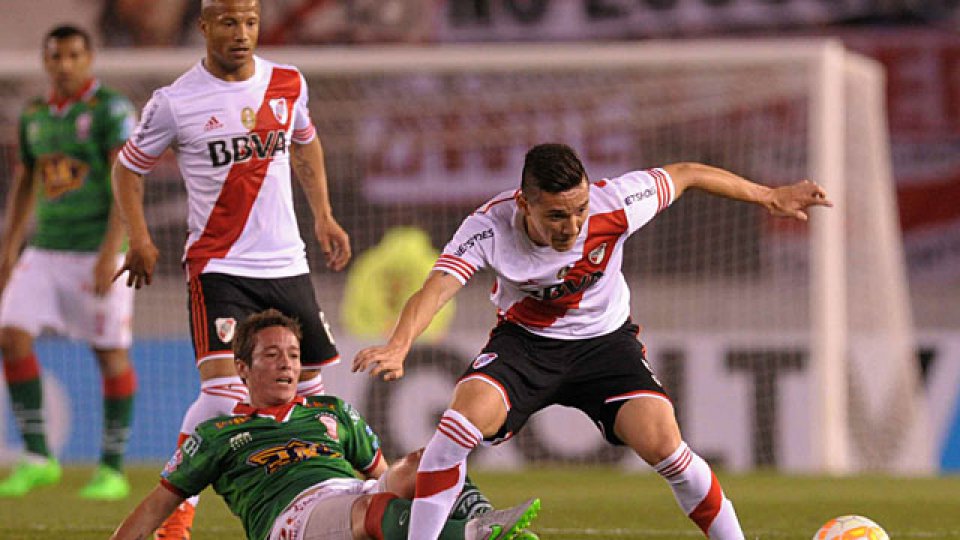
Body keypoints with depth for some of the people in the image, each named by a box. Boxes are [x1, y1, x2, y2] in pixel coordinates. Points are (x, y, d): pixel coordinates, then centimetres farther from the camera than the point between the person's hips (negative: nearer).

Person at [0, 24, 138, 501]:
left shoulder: (112, 109, -7)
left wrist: (109, 253, -22)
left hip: (97, 251, -6)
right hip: (44, 249, 6)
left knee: (111, 354, 0)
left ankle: (113, 469, 11)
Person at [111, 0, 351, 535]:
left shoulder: (289, 84, 4)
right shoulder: (175, 102, -9)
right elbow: (130, 166, 5)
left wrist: (324, 215, 18)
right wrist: (139, 239, -4)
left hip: (288, 264, 5)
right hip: (218, 266, -5)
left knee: (311, 388, 12)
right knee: (223, 393, -20)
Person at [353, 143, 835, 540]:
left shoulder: (612, 204, -25)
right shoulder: (490, 226, -27)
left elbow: (684, 175, -8)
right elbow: (436, 288, -39)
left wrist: (768, 197, 2)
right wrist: (397, 347, -58)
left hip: (604, 340, 0)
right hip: (524, 340, 0)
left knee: (661, 441, -21)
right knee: (467, 414, -29)